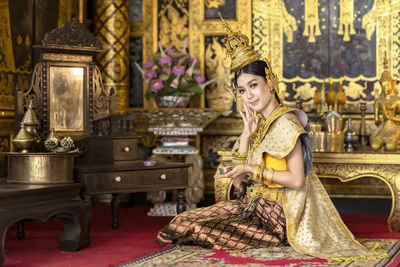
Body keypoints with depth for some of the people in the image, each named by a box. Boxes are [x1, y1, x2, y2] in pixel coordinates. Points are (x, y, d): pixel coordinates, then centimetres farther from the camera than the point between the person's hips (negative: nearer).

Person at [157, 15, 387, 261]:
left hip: (276, 213, -8)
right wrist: (246, 137, -3)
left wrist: (252, 170, -18)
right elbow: (240, 184, 6)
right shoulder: (257, 123, 10)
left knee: (195, 228, -17)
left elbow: (296, 180, -22)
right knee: (184, 221, 0)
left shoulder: (285, 123, -15)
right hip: (253, 206, 8)